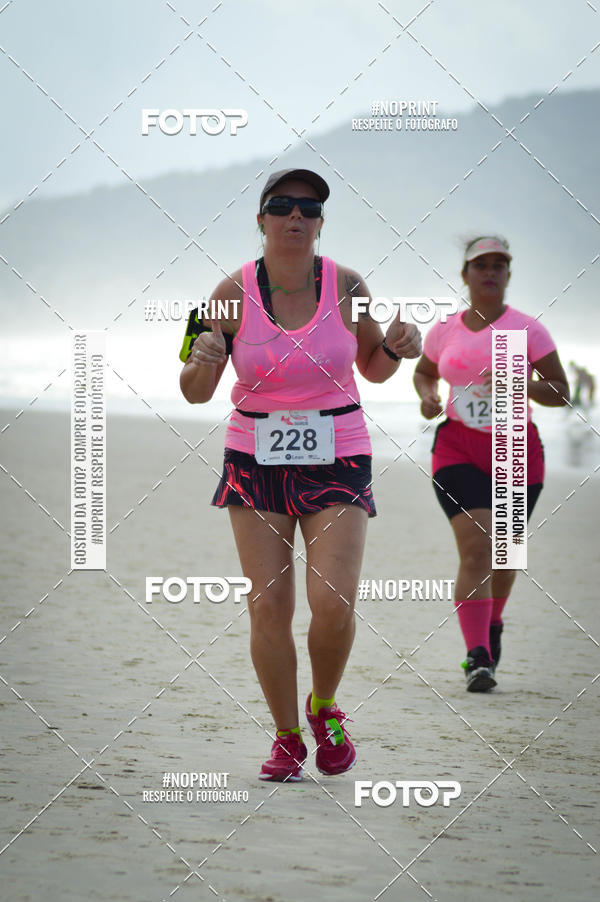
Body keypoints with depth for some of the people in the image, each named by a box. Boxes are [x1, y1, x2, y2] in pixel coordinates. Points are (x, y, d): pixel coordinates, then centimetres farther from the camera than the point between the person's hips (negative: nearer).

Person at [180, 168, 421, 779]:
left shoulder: (346, 286, -4)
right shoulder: (234, 293, -7)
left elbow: (373, 368, 12)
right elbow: (196, 393, -2)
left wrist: (396, 347, -10)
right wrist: (202, 362, -24)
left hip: (337, 459, 0)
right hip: (256, 460, 0)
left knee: (332, 604, -14)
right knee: (268, 607, -5)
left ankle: (324, 707, 15)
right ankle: (287, 738, 13)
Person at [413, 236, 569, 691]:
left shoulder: (528, 329, -4)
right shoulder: (445, 330, 4)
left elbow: (562, 394, -3)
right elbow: (424, 371, 24)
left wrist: (523, 383, -22)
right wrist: (427, 396, 1)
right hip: (459, 452, 0)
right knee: (476, 549, -17)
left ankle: (492, 623, 45)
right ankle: (479, 658, -22)